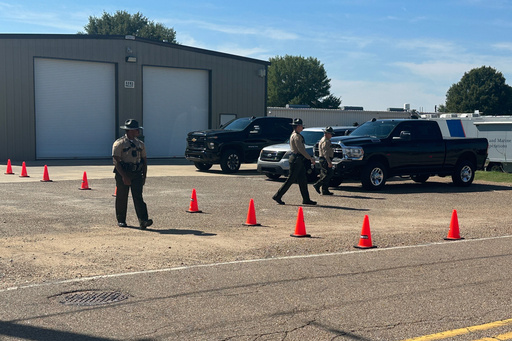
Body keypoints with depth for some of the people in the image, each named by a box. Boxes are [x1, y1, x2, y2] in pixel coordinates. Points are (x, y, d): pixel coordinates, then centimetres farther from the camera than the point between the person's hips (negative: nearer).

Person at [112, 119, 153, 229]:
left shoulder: (140, 144, 14)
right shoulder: (119, 143, -4)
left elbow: (144, 160, 18)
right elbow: (116, 161, -11)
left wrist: (144, 175, 9)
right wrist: (124, 176, -18)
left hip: (137, 173, 3)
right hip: (122, 173, -3)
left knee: (138, 197, -7)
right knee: (122, 198, 5)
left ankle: (143, 221, -17)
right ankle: (121, 220, 20)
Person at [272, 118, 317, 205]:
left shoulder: (294, 135, 17)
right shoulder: (296, 136, -15)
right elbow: (301, 149, -21)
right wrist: (310, 158, -17)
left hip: (298, 160, 10)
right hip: (296, 160, -10)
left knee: (303, 180, 10)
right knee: (291, 179, -6)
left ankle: (306, 199, 13)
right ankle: (278, 196, -1)